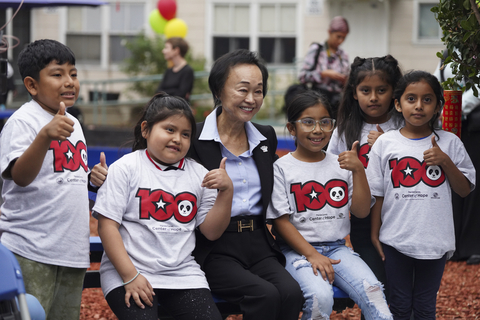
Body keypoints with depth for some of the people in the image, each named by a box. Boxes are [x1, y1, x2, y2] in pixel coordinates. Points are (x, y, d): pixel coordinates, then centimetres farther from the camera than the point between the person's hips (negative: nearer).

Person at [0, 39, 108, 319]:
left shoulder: (73, 123, 16)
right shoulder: (23, 120, -10)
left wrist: (94, 178, 6)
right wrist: (46, 135, -39)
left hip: (73, 250, 8)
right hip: (31, 251, -8)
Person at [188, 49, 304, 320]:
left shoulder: (266, 138, 15)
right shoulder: (194, 139, -3)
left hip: (258, 244, 5)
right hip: (214, 248, -5)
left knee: (291, 292, -24)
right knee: (265, 295, -28)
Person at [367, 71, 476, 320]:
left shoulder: (449, 143, 1)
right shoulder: (385, 143, 0)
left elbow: (465, 189, 2)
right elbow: (377, 194, 4)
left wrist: (445, 161, -12)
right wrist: (375, 234, 3)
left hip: (435, 242, 0)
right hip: (396, 241, 0)